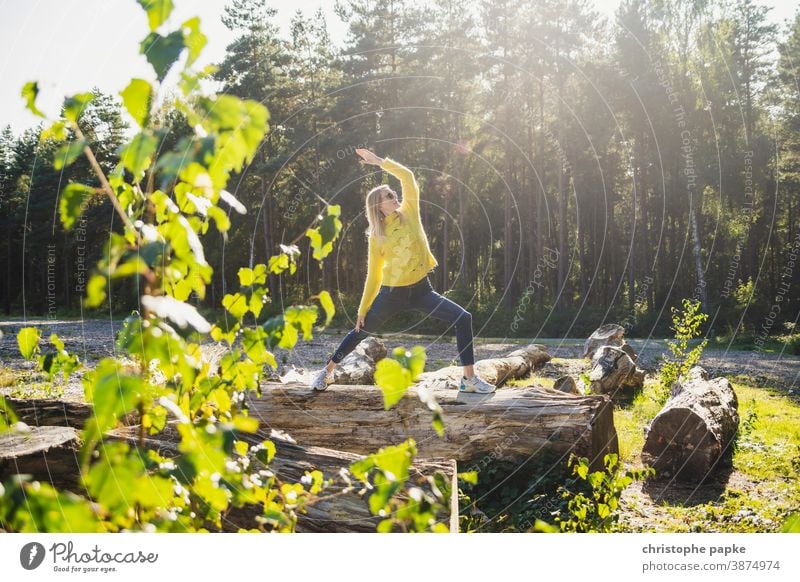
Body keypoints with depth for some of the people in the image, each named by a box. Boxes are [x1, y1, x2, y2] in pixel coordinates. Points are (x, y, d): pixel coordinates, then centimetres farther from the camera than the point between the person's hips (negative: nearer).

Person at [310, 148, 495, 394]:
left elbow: (407, 177, -10)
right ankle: (327, 371, 29)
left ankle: (469, 378, -9)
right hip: (392, 293, -1)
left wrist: (379, 161, -11)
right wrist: (363, 309, 0)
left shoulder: (409, 213, -1)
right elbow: (373, 276, 1)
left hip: (421, 289, 2)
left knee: (463, 318, -14)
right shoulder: (376, 237, -5)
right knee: (360, 331, 8)